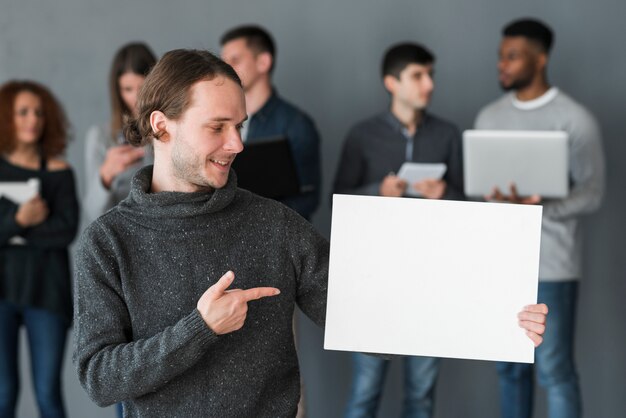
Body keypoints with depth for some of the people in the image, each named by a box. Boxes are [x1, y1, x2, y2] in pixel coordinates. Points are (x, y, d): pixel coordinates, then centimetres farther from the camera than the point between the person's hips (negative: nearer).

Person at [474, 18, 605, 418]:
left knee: (555, 371, -3)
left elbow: (592, 194, -10)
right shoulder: (489, 117, 10)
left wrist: (538, 207, -24)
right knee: (511, 367, 12)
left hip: (551, 265, -5)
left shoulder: (575, 119, -7)